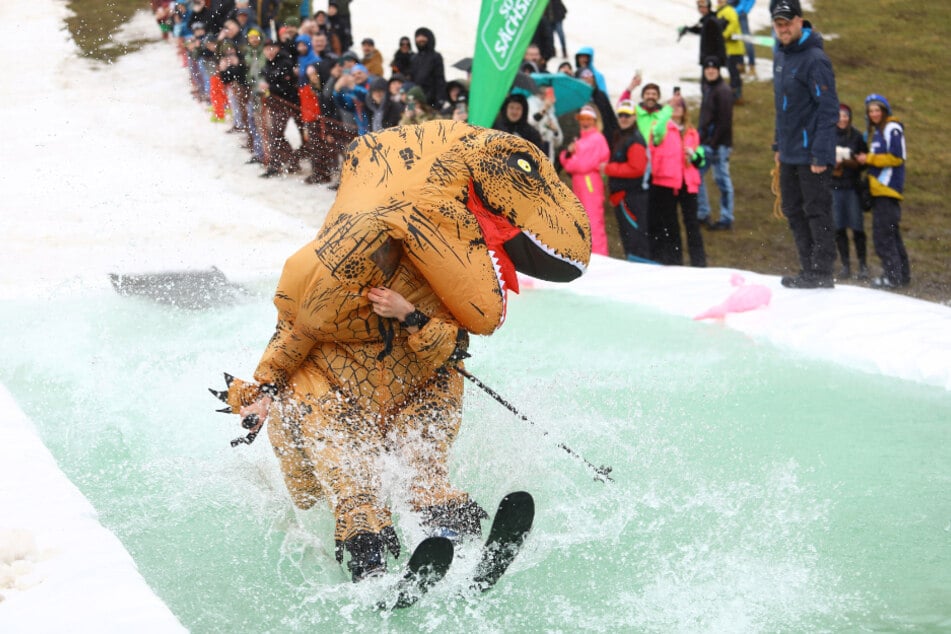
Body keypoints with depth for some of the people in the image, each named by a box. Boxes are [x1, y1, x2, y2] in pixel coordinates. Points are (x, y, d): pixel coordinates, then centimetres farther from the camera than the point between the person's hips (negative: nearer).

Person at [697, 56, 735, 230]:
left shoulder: (722, 91, -14)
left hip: (718, 144, -9)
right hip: (706, 144, 9)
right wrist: (700, 137, 13)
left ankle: (726, 219, 4)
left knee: (722, 180, -3)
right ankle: (702, 214, 18)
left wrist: (714, 143, -20)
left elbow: (724, 121, -18)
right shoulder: (709, 89, 14)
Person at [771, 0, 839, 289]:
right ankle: (809, 270, 17)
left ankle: (823, 273, 0)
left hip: (812, 154, -9)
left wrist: (820, 154, -21)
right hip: (789, 154, 9)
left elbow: (829, 109, -17)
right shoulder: (780, 55, 12)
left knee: (817, 212, -4)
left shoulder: (814, 59, -15)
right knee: (793, 211, 11)